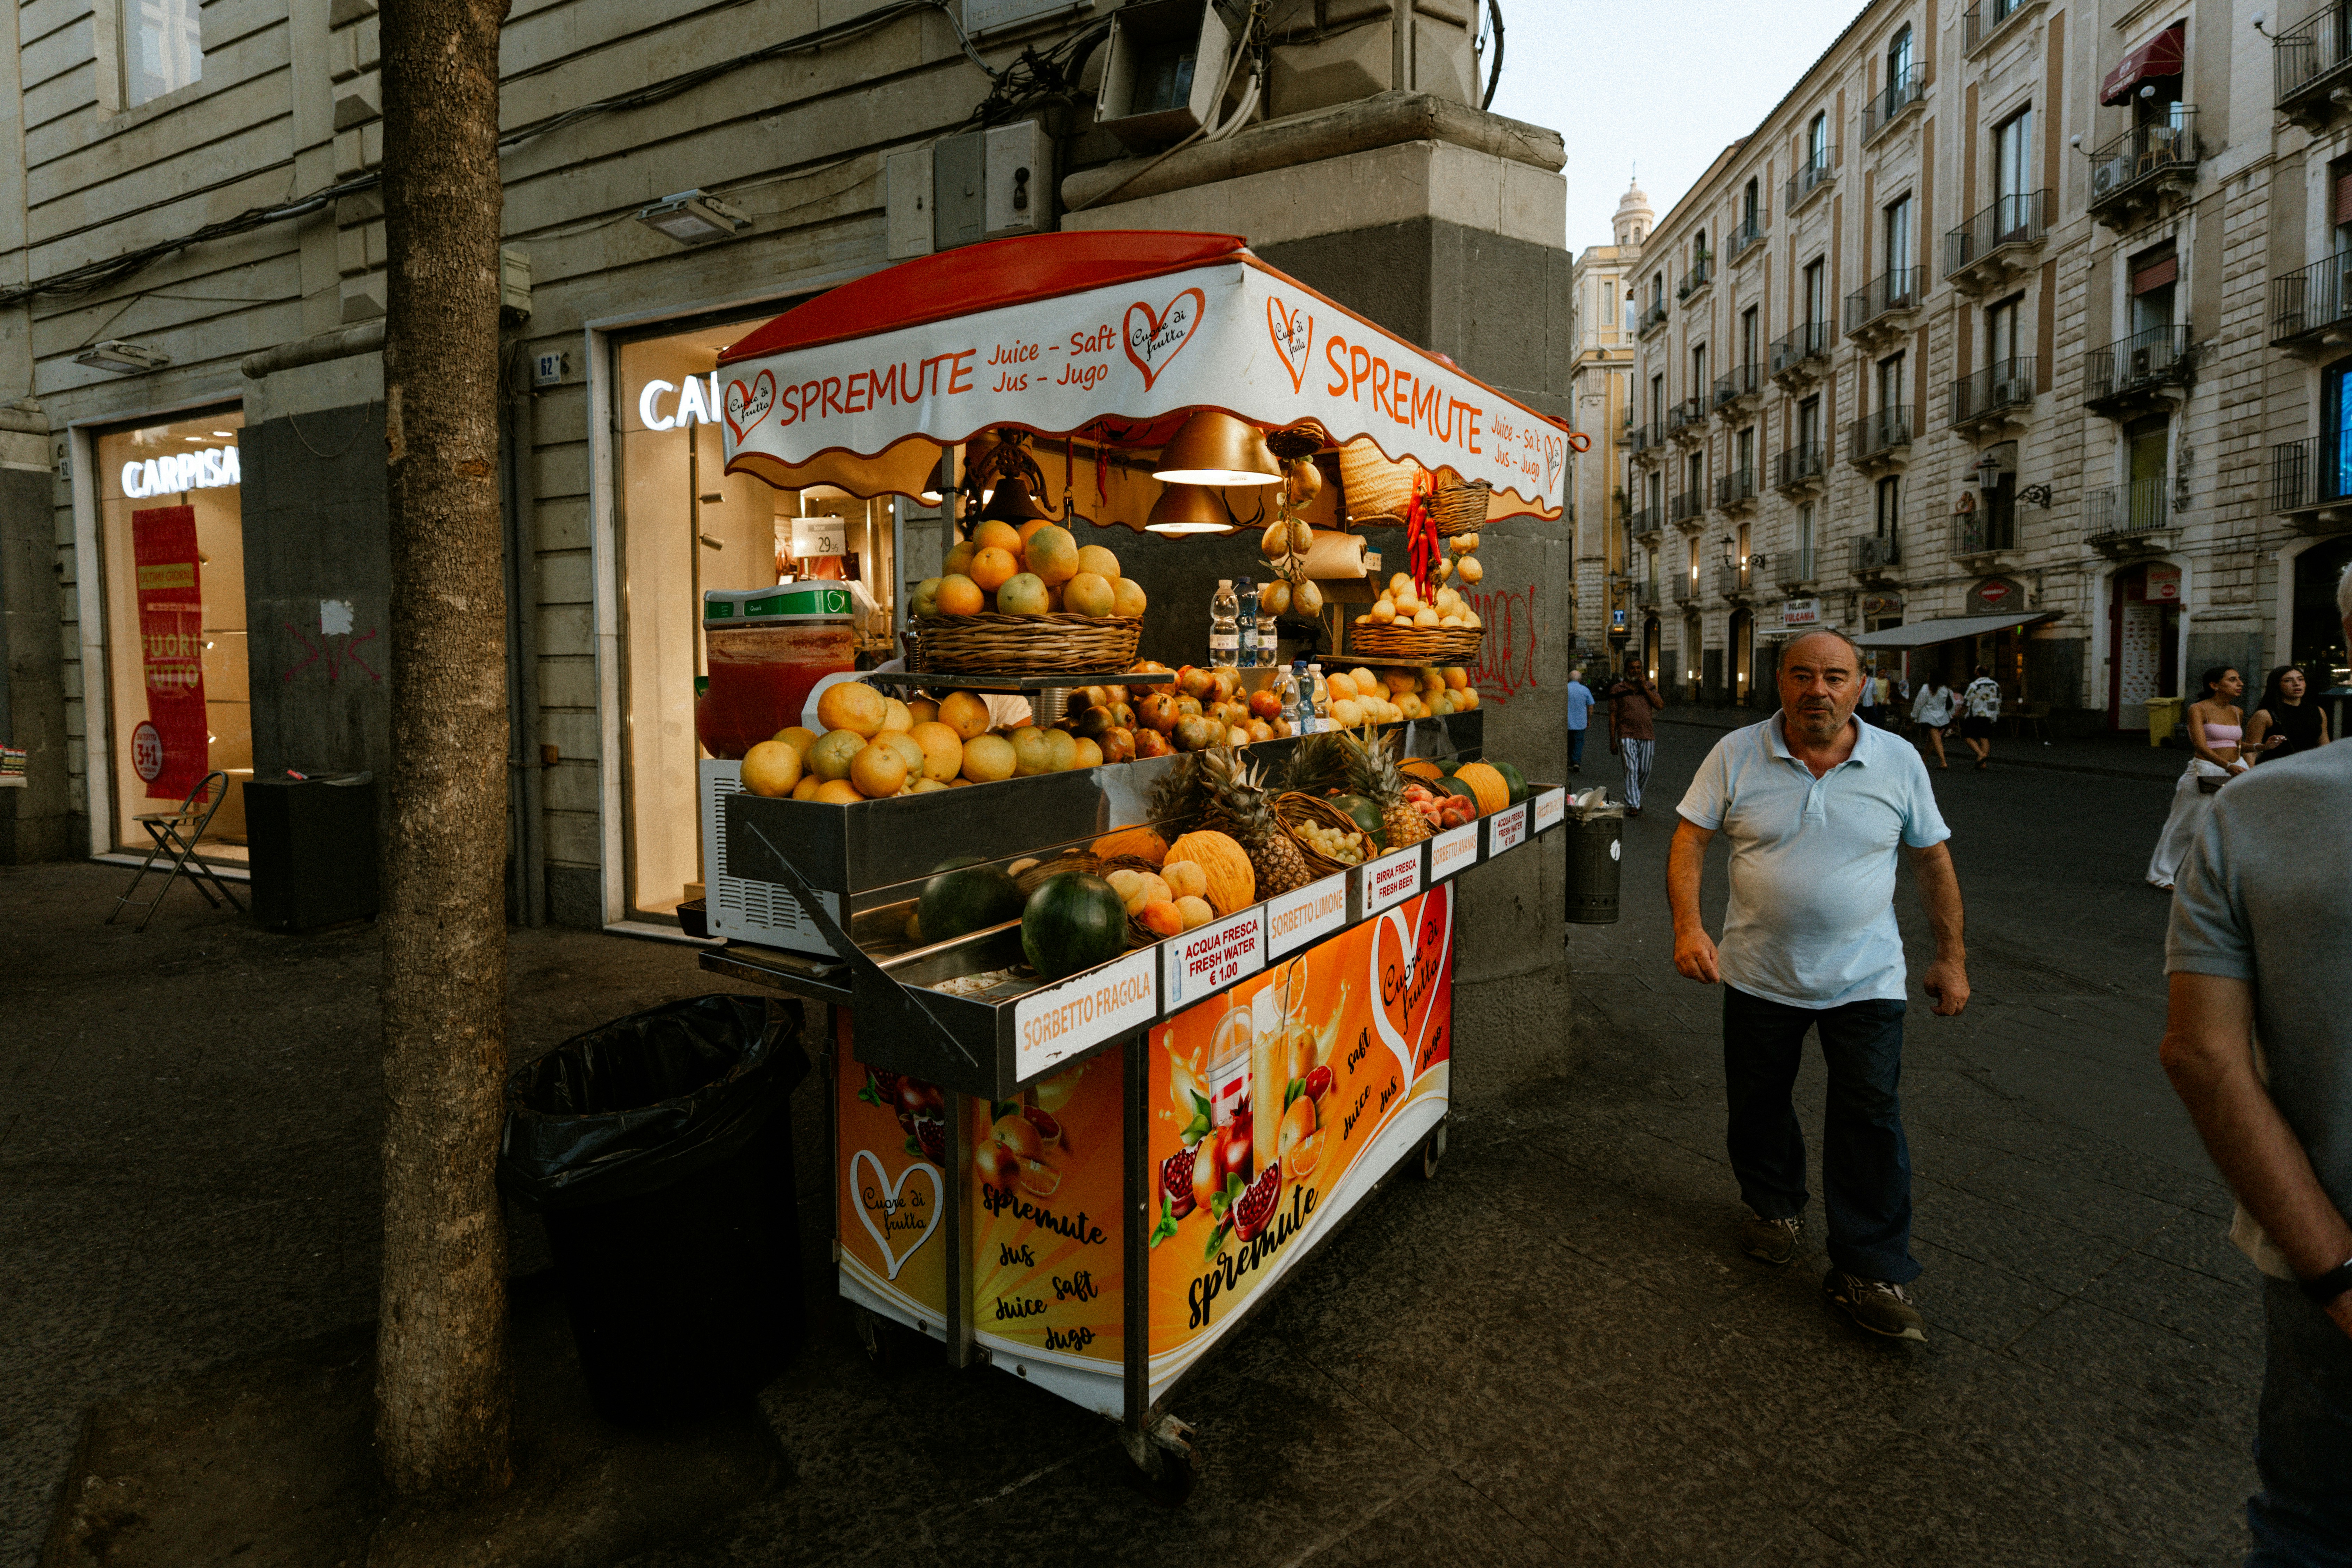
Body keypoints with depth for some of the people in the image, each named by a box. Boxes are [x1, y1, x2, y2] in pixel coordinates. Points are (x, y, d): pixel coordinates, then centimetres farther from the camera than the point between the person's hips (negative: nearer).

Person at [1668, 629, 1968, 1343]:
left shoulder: (1899, 761, -2)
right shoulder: (1736, 755, -5)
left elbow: (1934, 861, 6)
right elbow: (1689, 840, -6)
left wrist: (1951, 957, 7)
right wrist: (1688, 926, -18)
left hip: (1865, 980, 0)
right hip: (1760, 975, 1)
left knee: (1871, 1120, -3)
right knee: (1756, 1103, 14)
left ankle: (1871, 1275, 9)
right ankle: (1774, 1208, 39)